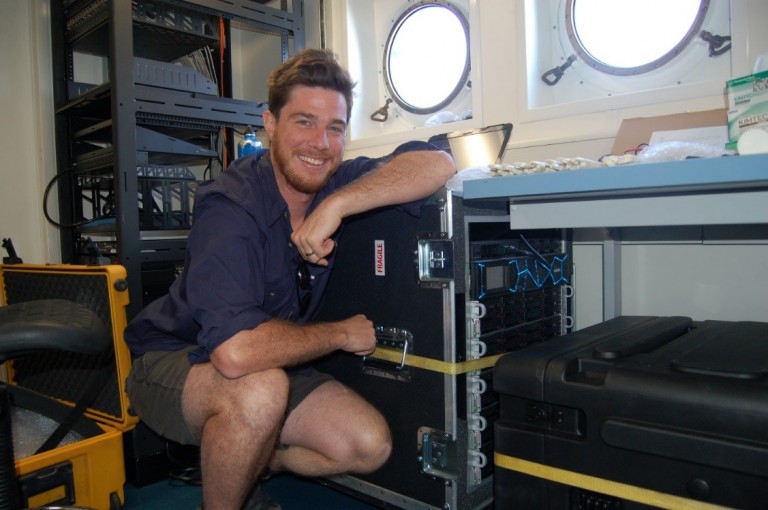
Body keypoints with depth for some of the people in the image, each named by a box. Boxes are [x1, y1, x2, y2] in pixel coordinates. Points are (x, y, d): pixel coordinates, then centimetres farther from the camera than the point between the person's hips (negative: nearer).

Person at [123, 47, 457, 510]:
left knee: (370, 446, -8)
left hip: (268, 367, 6)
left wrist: (337, 205, -31)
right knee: (260, 390, -37)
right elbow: (235, 352, -39)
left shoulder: (338, 184, -9)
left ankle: (243, 467, 14)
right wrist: (343, 334, -24)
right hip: (176, 362, -5)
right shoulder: (230, 206, -28)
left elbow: (439, 165, -19)